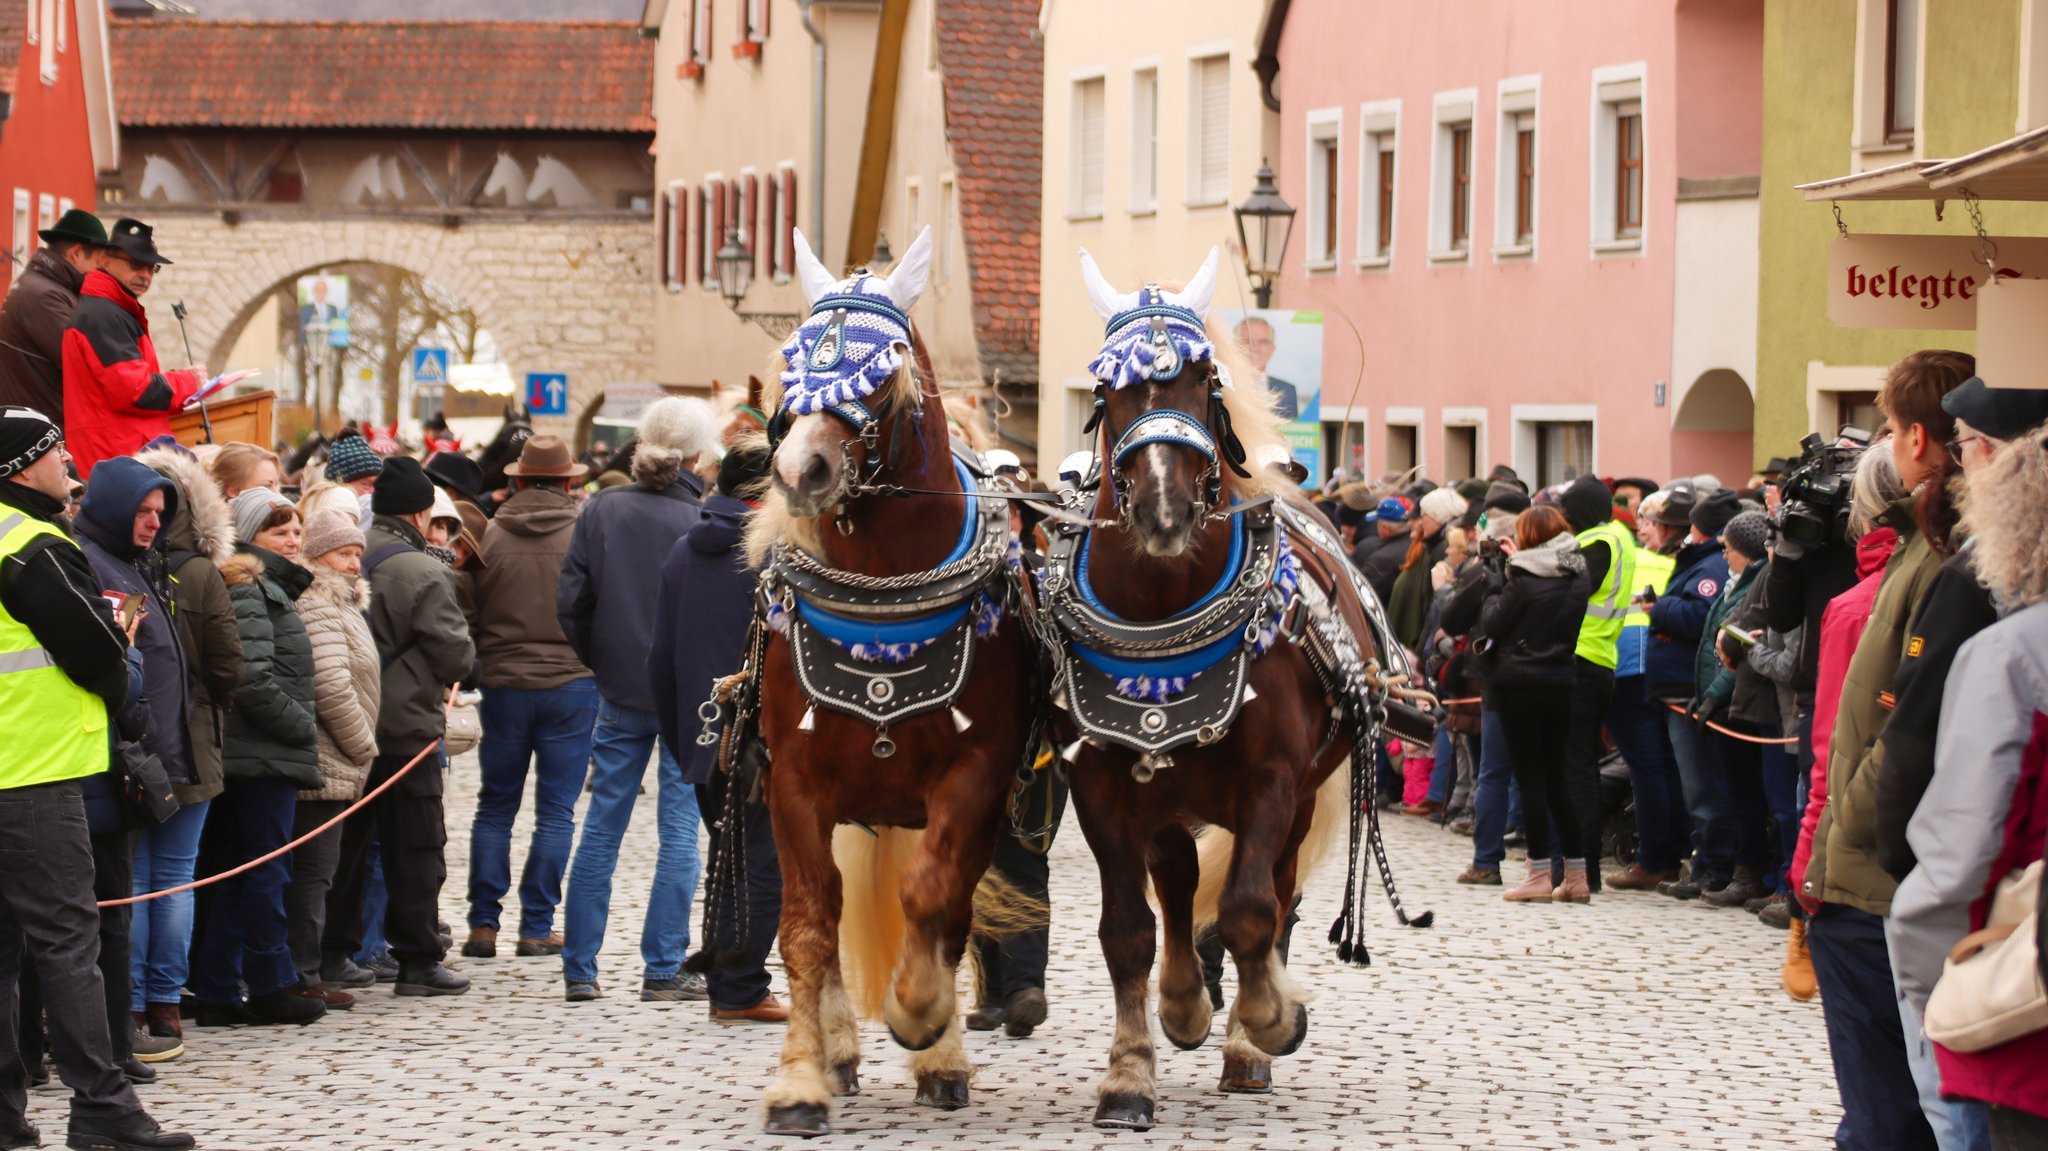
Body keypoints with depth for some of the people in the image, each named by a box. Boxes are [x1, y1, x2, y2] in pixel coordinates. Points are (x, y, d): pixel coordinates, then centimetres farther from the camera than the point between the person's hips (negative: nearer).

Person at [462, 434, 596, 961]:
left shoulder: (489, 535, -2)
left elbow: (469, 615, 5)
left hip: (503, 685, 1)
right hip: (571, 683, -1)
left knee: (495, 807, 11)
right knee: (556, 812, 5)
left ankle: (483, 923, 9)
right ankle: (537, 927, 5)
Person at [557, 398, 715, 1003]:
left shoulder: (602, 510, -2)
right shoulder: (704, 519, -11)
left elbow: (571, 601, -2)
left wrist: (600, 660, 11)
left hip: (621, 690, 3)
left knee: (601, 827, 9)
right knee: (680, 830, 4)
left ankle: (579, 968, 11)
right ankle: (663, 970, 5)